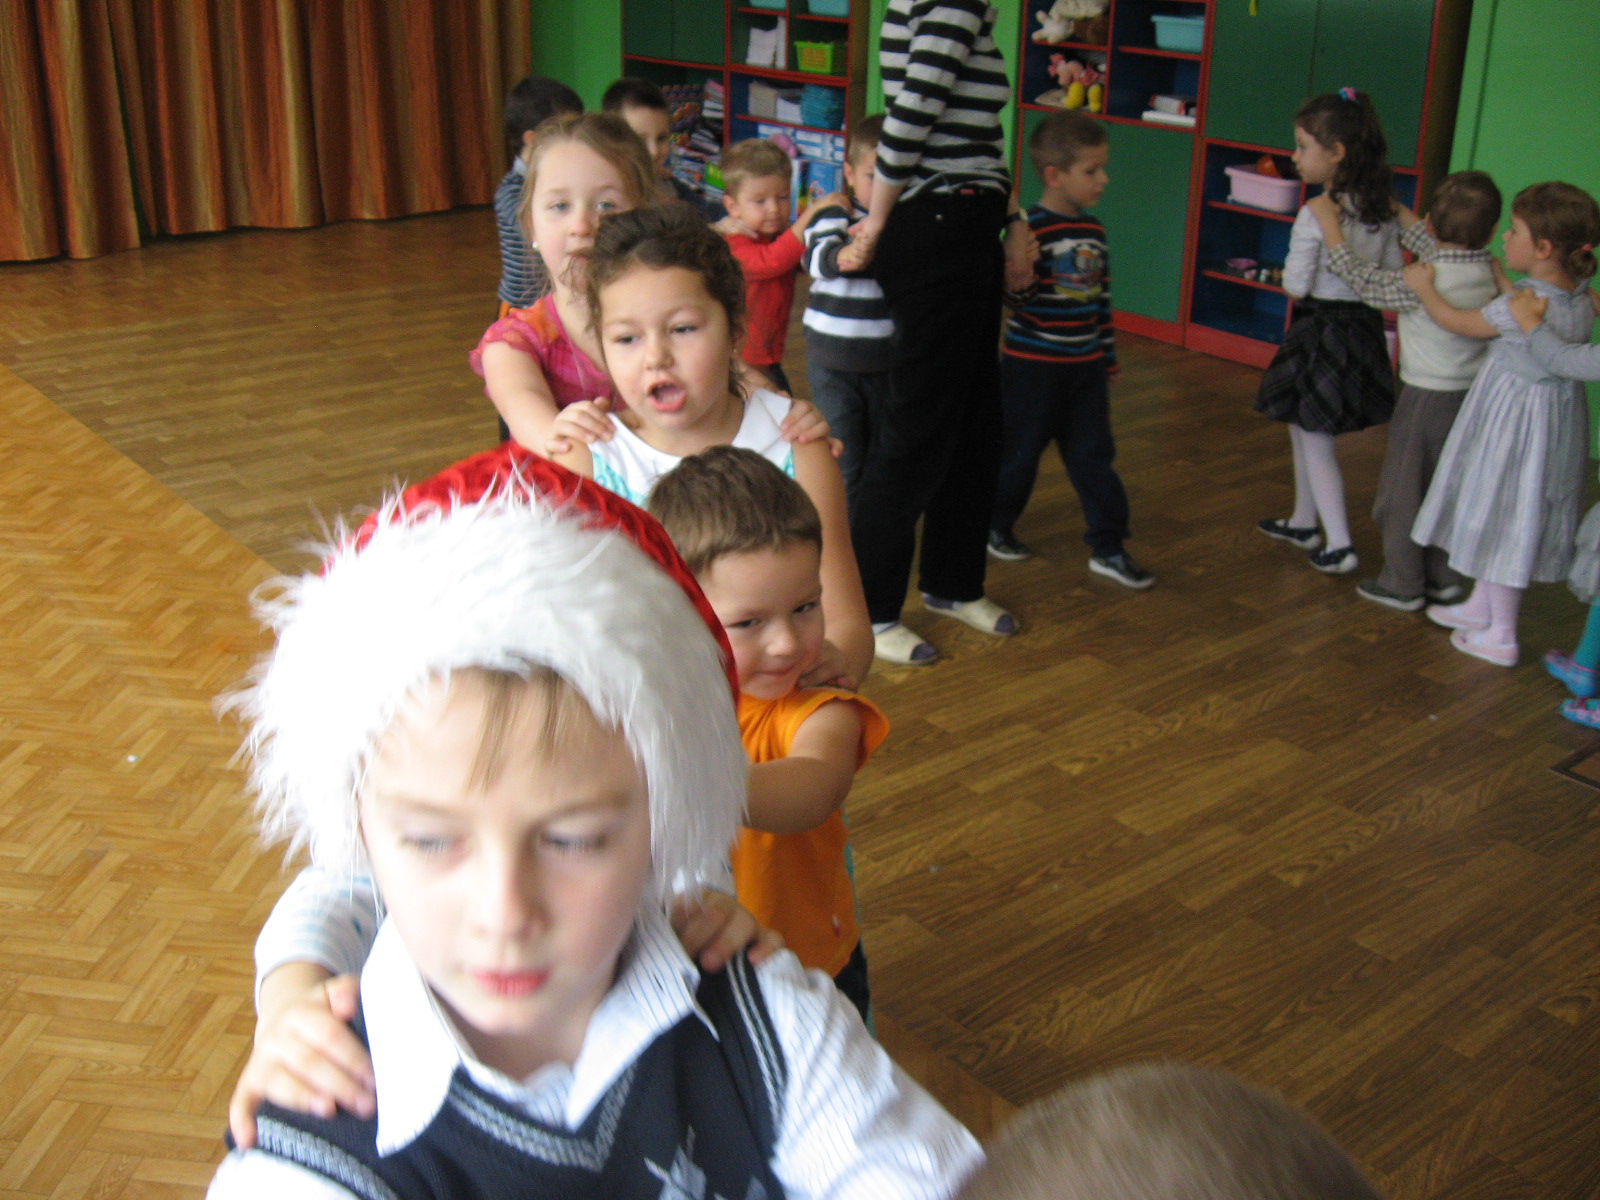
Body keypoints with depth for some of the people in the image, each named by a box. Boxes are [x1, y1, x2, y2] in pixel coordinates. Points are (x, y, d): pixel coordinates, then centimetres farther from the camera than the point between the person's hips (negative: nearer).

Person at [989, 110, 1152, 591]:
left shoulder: (1093, 231, 9)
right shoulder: (1030, 230, -14)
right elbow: (1017, 297, -18)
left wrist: (1107, 358, 18)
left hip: (1085, 367, 6)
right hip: (1032, 366, -6)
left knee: (1094, 456, 6)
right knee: (1018, 452, 7)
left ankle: (1108, 547, 13)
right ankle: (994, 524, 28)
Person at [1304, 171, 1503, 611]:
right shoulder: (1489, 273, -3)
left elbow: (1361, 278, -15)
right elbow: (1440, 251, 14)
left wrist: (1328, 219, -9)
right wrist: (1398, 212, 19)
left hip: (1427, 399, -7)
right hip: (1472, 395, 7)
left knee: (1402, 491, 8)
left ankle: (1402, 585, 18)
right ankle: (1444, 578, 29)